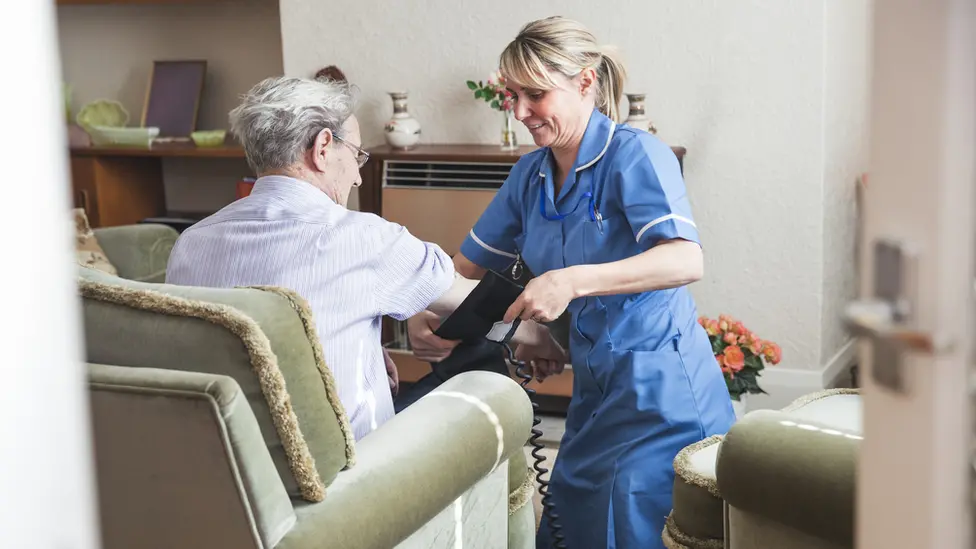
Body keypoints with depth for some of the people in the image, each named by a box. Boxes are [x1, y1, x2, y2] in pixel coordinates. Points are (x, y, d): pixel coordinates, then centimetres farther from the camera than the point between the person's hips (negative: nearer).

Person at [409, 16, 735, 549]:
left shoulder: (635, 155, -14)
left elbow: (686, 261, -29)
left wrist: (572, 281, -38)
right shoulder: (530, 174, 7)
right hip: (593, 385, 7)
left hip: (660, 390, -7)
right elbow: (467, 265, 15)